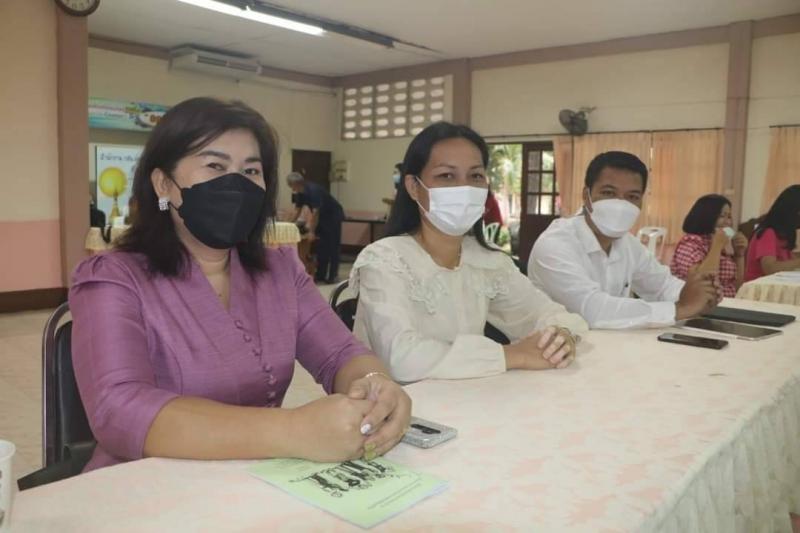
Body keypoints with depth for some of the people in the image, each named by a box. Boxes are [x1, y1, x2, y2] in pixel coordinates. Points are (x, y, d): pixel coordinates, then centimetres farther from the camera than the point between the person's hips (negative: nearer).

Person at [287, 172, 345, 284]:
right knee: (321, 246, 6)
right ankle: (320, 275, 10)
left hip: (333, 216, -8)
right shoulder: (299, 193, -2)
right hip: (322, 217, 8)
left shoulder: (313, 190, -28)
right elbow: (298, 209, 7)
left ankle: (333, 276, -5)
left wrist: (312, 231, -27)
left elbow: (315, 212, -29)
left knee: (333, 246, -8)